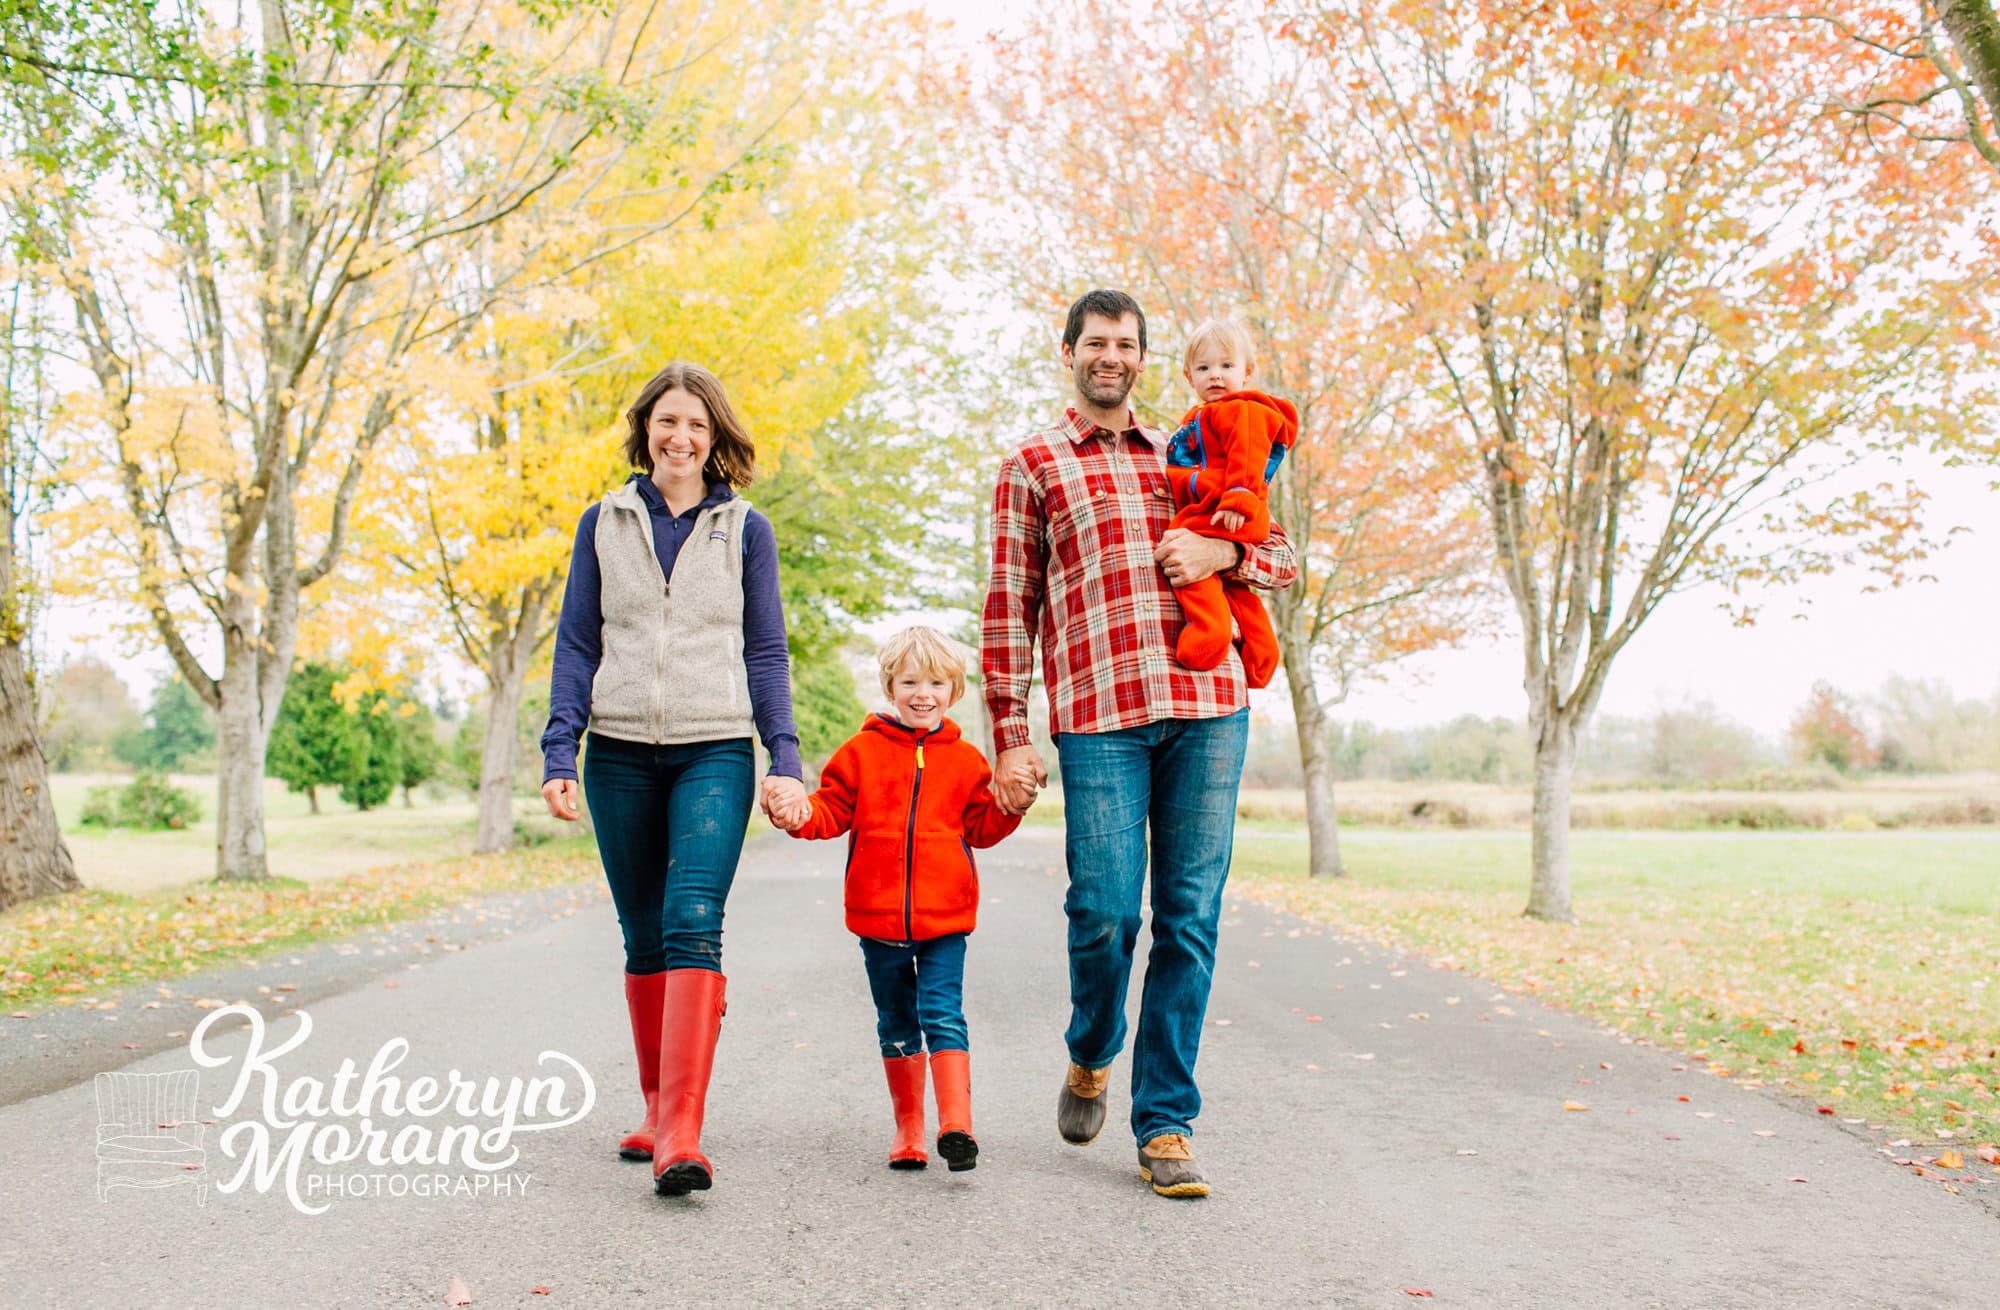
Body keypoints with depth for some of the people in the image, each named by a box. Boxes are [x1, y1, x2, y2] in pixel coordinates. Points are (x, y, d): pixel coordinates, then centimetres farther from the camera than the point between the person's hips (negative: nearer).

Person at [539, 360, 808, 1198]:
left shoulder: (744, 529, 6)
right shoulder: (604, 524, 9)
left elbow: (765, 651, 6)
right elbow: (577, 646, 9)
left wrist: (784, 761, -2)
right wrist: (558, 754, -1)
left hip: (715, 753, -2)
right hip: (621, 755, 2)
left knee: (693, 924, -17)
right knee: (643, 937, 9)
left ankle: (681, 1133, -19)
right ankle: (657, 1107, 23)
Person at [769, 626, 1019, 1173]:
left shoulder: (965, 760, 6)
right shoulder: (862, 751, 3)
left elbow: (981, 828, 9)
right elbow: (834, 809, 3)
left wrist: (1009, 804, -10)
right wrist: (802, 815, -17)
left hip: (944, 919, -1)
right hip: (878, 916, 1)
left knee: (942, 1014, -11)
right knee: (897, 1025, 13)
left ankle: (956, 1123, -12)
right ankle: (908, 1128, 26)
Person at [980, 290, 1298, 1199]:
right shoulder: (1032, 465, 13)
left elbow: (1284, 556, 23)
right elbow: (1008, 610, 8)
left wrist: (1220, 553, 0)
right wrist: (1010, 739, 0)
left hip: (1208, 708, 3)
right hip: (1097, 715, -2)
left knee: (1189, 920, 1)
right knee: (1106, 910, -8)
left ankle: (1166, 1124, 12)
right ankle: (1091, 1056, 24)